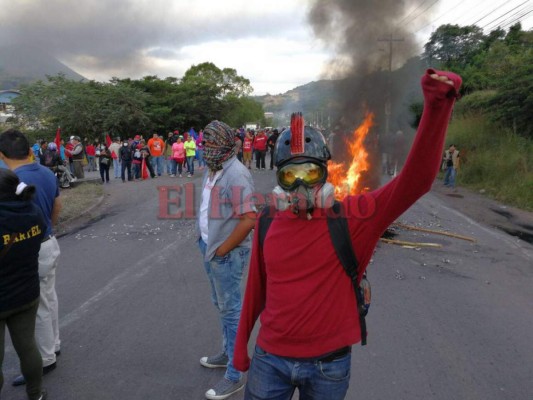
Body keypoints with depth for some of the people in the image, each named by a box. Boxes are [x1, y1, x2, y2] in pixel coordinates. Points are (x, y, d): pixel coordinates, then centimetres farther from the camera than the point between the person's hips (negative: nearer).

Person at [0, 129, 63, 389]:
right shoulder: (48, 173, 1)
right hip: (50, 244, 9)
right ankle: (53, 344, 41)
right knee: (49, 299, 23)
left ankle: (46, 360, 22)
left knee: (38, 308, 7)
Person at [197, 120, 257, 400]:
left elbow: (249, 219, -27)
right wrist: (205, 242, 12)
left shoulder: (236, 174, -21)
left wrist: (222, 250, -18)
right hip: (210, 248, 9)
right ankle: (227, 353, 42)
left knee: (230, 310, 2)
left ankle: (235, 375, 16)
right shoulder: (212, 170, 8)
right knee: (221, 305, 22)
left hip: (226, 254, -9)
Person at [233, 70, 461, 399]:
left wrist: (436, 107, -39)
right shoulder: (269, 222, -5)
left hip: (329, 363, -1)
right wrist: (242, 341, 13)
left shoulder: (353, 216, -15)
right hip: (270, 358, 2)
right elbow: (257, 288, 6)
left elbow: (415, 181, -28)